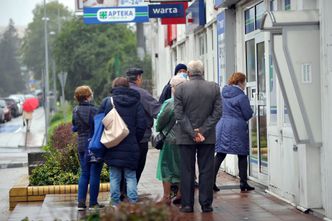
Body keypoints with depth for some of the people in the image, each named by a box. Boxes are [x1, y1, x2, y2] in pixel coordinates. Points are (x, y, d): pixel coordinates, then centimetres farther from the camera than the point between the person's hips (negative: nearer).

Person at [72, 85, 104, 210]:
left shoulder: (75, 111, 4)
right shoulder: (93, 110, -15)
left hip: (81, 145, 6)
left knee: (84, 173, 12)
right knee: (94, 174, 2)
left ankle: (81, 202, 7)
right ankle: (93, 203, 5)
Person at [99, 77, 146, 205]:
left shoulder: (107, 102, 1)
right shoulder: (136, 102, 3)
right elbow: (142, 125, 1)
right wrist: (135, 141, 11)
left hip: (112, 147, 0)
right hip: (130, 147, 0)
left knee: (114, 177, 6)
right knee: (131, 176, 6)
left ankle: (116, 203, 6)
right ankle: (133, 202, 0)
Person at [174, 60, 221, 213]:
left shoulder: (180, 89, -5)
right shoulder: (214, 88, 0)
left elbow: (179, 114, -8)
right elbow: (217, 112, -2)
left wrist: (192, 133, -7)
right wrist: (202, 131, -5)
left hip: (186, 137, -1)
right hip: (208, 137, 1)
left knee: (187, 171, 6)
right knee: (206, 171, 6)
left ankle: (187, 204, 7)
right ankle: (206, 205, 7)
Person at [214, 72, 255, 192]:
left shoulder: (223, 94, 8)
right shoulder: (241, 97, -12)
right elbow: (248, 115, -8)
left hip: (222, 126, 6)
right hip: (237, 128, -5)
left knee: (219, 155, 7)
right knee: (242, 156, 6)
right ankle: (243, 183, 7)